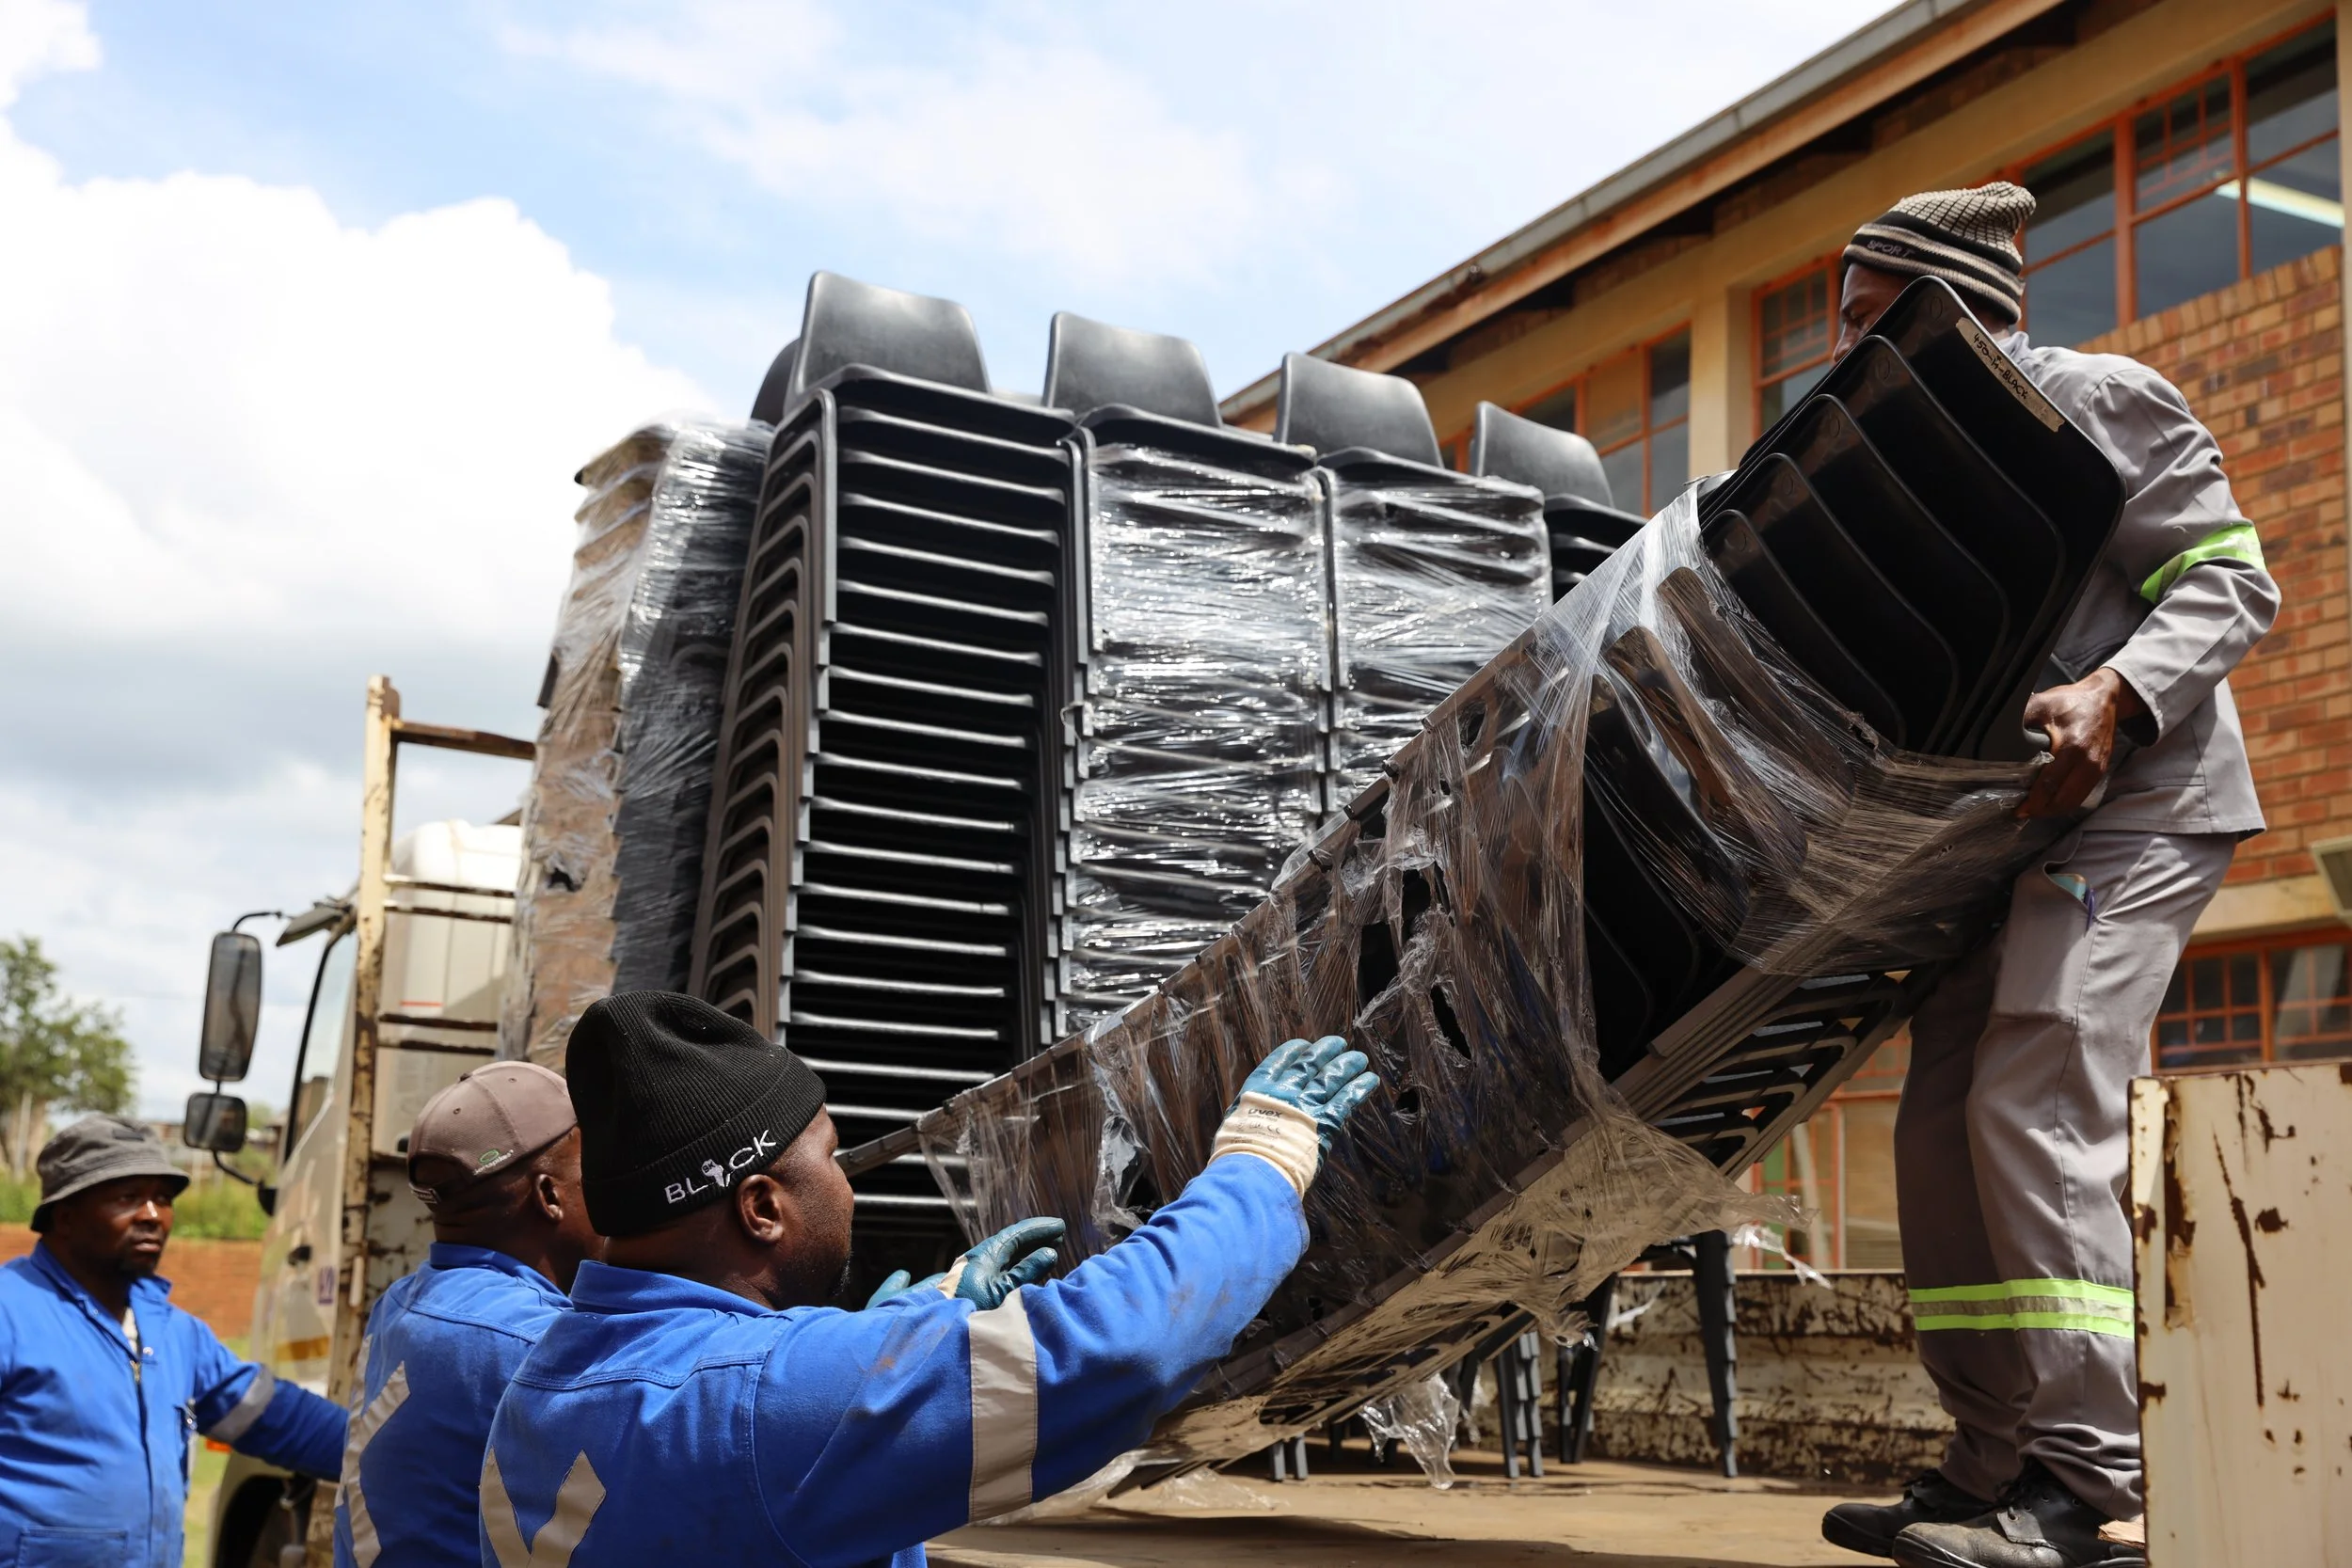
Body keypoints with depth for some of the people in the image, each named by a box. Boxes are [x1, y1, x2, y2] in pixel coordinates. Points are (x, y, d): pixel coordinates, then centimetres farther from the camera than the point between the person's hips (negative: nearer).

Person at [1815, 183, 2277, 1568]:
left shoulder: (2096, 401, -4)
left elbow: (2230, 581, -11)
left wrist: (2113, 695, -27)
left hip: (2131, 805, -8)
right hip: (2002, 821, 9)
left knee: (2034, 1112, -19)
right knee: (1944, 1126, 3)